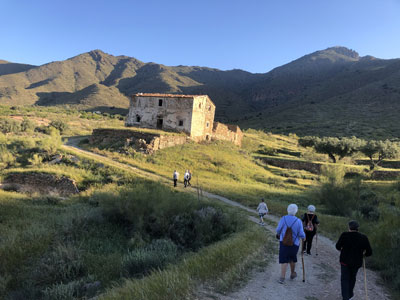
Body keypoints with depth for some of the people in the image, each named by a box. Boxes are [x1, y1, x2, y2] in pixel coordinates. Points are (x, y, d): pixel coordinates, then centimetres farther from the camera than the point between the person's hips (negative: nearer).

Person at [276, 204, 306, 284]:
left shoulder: (283, 219, -11)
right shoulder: (298, 221, -12)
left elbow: (278, 230, -5)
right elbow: (301, 234, -10)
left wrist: (278, 234, 18)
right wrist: (303, 237, 13)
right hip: (294, 243, 1)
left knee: (283, 260, 4)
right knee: (292, 259, 23)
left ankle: (282, 277, -2)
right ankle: (292, 274, 41)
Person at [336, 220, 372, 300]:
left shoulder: (344, 235, -15)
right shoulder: (363, 238, -11)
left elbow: (338, 246, -3)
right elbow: (369, 252, -6)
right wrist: (362, 254, 16)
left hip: (345, 261, -2)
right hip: (357, 262, 3)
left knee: (344, 279, 10)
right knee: (352, 278, 25)